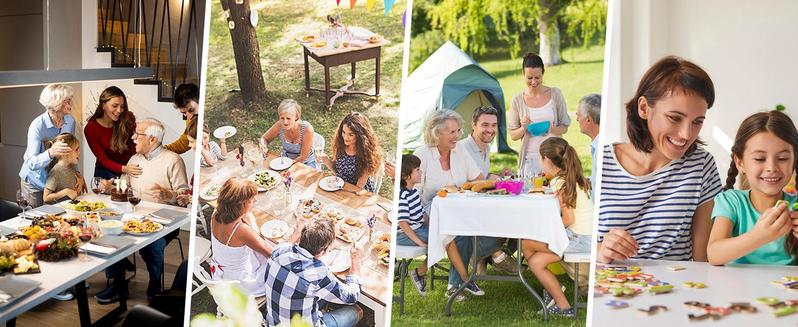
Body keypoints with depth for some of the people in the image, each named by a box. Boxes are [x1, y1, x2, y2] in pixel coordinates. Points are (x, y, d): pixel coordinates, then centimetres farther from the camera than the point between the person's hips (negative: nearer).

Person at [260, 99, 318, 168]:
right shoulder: (280, 125, -16)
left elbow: (302, 158, -19)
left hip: (306, 164, -4)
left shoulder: (307, 129, -26)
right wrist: (263, 146, -19)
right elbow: (264, 138, 2)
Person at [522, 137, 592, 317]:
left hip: (580, 239, -9)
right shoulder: (574, 178, 13)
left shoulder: (559, 182, -13)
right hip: (588, 238, 9)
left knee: (526, 243, -4)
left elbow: (568, 219, -17)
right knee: (535, 262, 7)